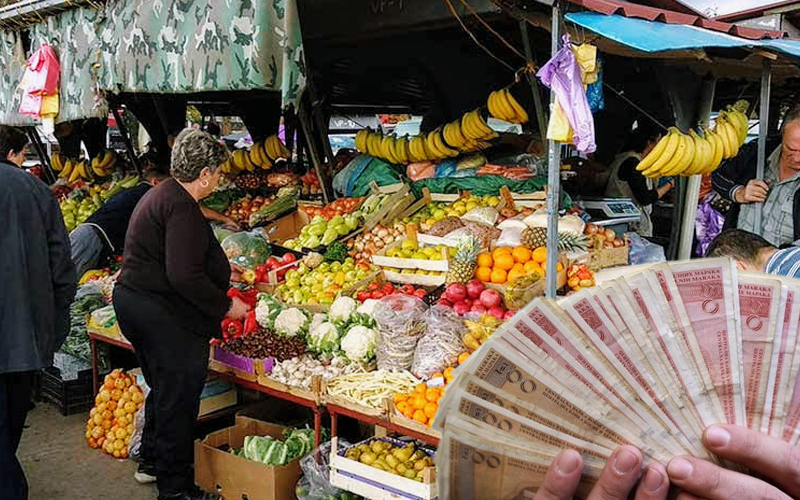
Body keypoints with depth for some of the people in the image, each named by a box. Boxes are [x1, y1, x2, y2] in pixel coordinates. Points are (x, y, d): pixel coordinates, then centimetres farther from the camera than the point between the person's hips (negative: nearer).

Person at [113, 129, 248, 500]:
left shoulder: (161, 194, 13)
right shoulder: (182, 207, -20)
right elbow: (183, 275, -27)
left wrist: (219, 272, 28)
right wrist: (224, 306, -16)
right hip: (167, 317, -11)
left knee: (163, 389, 24)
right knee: (178, 397, 0)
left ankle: (151, 462, 39)